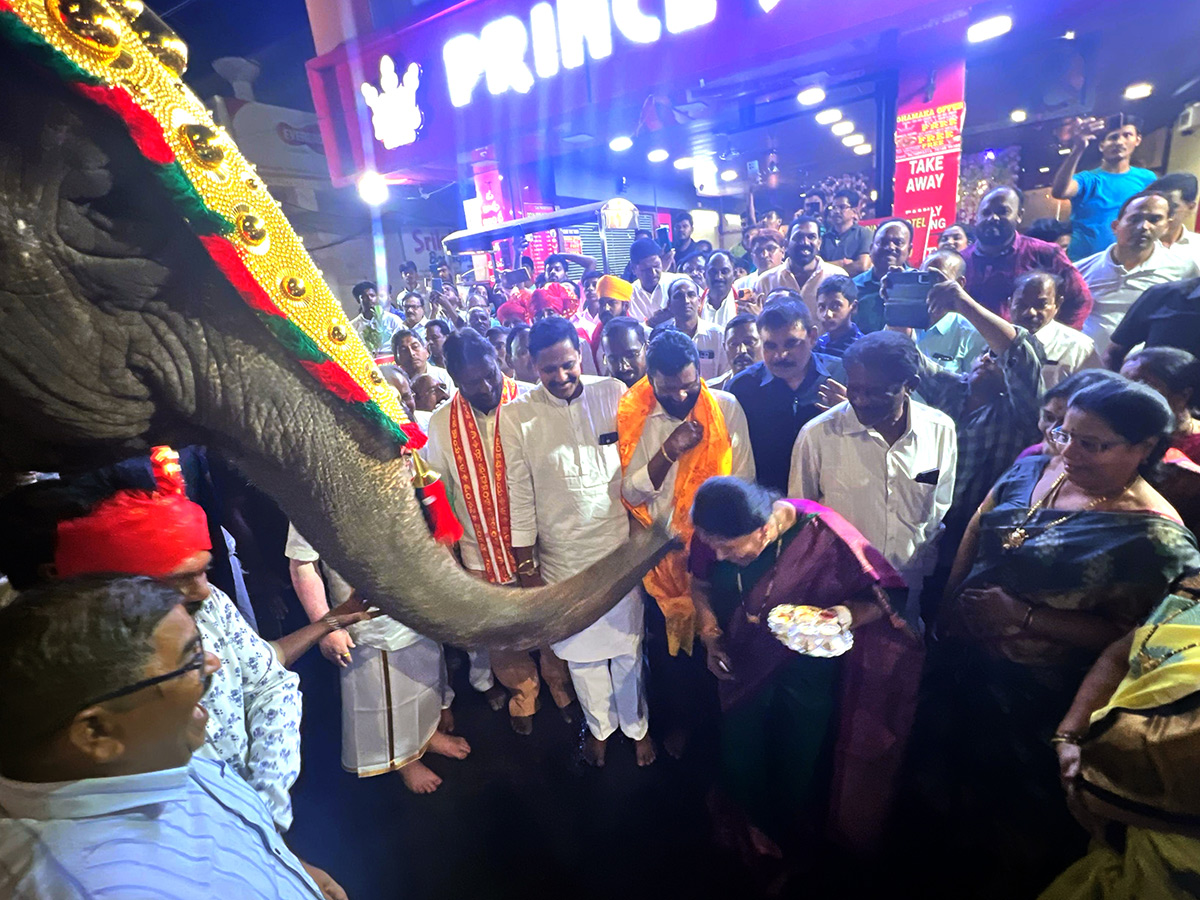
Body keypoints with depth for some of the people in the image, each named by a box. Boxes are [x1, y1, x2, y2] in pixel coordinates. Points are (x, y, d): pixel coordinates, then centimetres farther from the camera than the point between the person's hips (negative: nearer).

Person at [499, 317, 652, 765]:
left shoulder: (615, 394, -6)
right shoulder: (516, 416, -8)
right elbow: (519, 495, -4)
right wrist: (525, 564, -1)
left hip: (619, 544, 0)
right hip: (561, 555, 0)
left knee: (626, 643, 15)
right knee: (579, 647, 18)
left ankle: (637, 724, 43)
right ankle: (599, 725, 45)